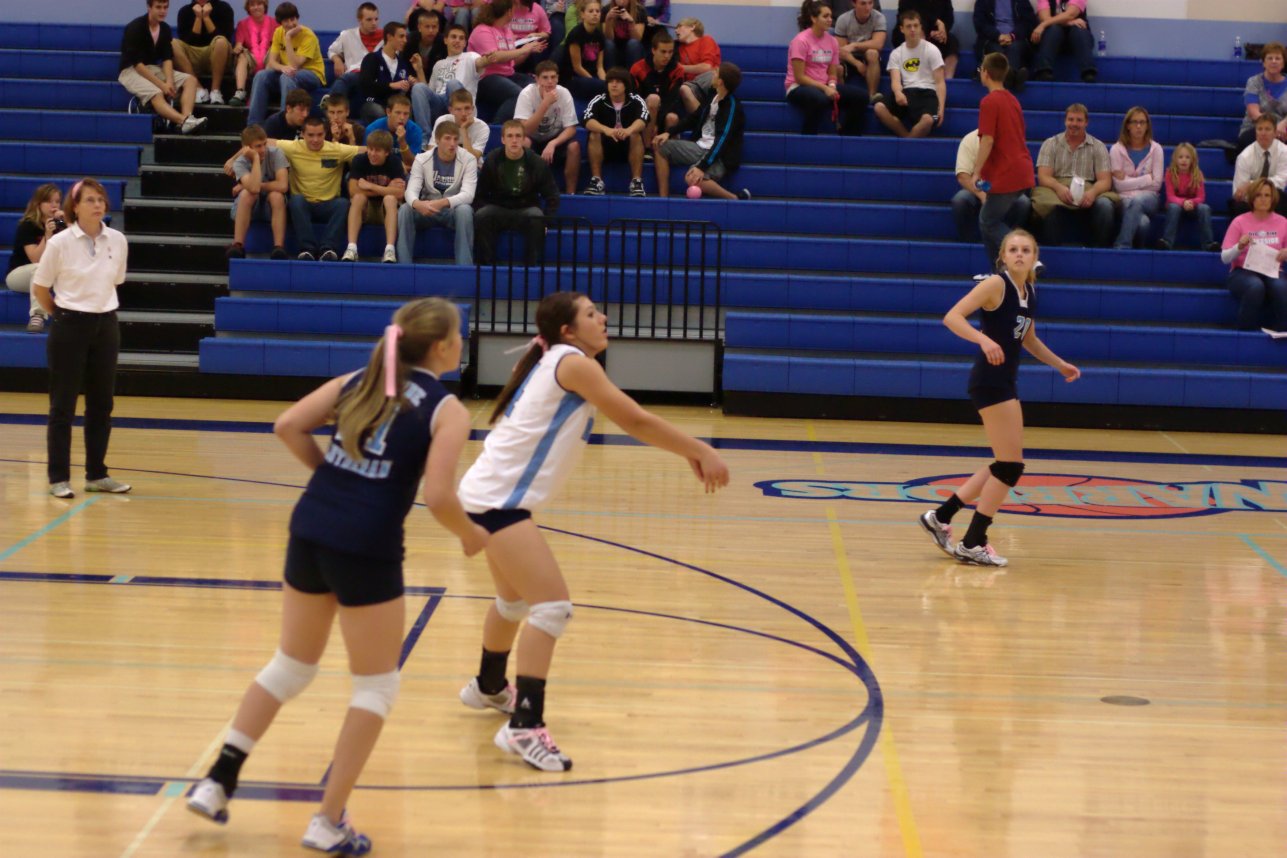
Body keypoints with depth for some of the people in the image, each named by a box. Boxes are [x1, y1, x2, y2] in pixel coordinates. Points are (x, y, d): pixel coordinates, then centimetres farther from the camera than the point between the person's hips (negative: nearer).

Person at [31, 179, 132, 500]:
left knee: (101, 403, 8)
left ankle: (96, 474, 18)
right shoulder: (60, 243, -11)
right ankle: (59, 478, 5)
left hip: (106, 326, 4)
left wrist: (101, 306, 14)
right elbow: (39, 286, 0)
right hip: (70, 327, -4)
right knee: (63, 405, 0)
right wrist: (59, 314, 8)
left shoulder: (117, 241, 0)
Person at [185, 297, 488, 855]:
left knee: (291, 666, 24)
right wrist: (471, 535, 4)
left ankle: (218, 783, 21)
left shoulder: (359, 382, 13)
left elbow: (288, 427, 4)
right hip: (368, 549, -6)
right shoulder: (447, 410, -4)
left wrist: (336, 479, 15)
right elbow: (437, 496, -15)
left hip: (310, 531, 6)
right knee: (376, 687, 11)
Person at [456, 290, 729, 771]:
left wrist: (689, 452, 9)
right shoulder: (572, 363, -13)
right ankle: (524, 728, -19)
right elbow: (634, 421, -16)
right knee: (553, 606, -15)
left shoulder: (557, 364, 15)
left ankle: (489, 688, 51)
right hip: (497, 500, -11)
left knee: (516, 599, 29)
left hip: (492, 495, 11)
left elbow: (628, 421, 16)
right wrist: (700, 452, -10)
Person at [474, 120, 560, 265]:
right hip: (498, 208, 1)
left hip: (526, 209, -1)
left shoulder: (536, 162, -6)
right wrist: (480, 209, -17)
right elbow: (480, 194, 3)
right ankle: (486, 264, -22)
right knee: (481, 216, -32)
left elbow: (551, 196, 0)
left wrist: (548, 221, -12)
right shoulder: (492, 160, -4)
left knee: (537, 218, -35)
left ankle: (532, 265, -25)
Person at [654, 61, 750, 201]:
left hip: (721, 157, -9)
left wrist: (701, 167, -34)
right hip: (700, 147, 9)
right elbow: (693, 118, 17)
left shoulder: (732, 106, -18)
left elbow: (721, 141, -26)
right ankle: (663, 198, -1)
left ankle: (736, 199, -21)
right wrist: (669, 133, 4)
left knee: (693, 179, -36)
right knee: (661, 146, 5)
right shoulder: (713, 96, 5)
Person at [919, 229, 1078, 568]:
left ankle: (941, 517, 21)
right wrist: (984, 339, -34)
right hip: (990, 382, -9)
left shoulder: (1029, 291, 13)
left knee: (1004, 466, 13)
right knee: (1010, 466, -7)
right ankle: (972, 544, 0)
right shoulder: (996, 284, -12)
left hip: (1006, 382, 9)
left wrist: (1060, 364, 26)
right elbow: (952, 317, -21)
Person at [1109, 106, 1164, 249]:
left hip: (1148, 199, 2)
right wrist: (1147, 178, -4)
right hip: (1124, 200, -2)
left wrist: (1129, 180, -2)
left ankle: (1121, 247, -39)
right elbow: (1119, 184, -6)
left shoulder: (1155, 149, 4)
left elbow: (1156, 183, 0)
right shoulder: (1117, 149, 0)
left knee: (1137, 200, -38)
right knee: (1142, 222, -37)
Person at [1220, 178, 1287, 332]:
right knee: (1256, 286, -38)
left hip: (1272, 272, 2)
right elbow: (1225, 258, 1)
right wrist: (1239, 246, -18)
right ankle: (1245, 331, -21)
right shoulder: (1240, 221, 3)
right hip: (1243, 272, -2)